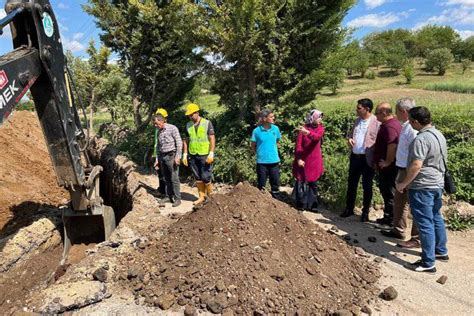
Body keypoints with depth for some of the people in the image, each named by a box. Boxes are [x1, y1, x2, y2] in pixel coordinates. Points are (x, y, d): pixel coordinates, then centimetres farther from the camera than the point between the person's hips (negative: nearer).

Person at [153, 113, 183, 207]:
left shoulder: (172, 128, -8)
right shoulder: (159, 131, 13)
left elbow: (179, 143, -11)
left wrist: (178, 157, -16)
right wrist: (158, 159, 18)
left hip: (171, 156, -7)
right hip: (162, 157, 7)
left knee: (174, 179, -5)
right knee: (167, 178, 10)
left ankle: (177, 198, 1)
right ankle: (169, 196, 19)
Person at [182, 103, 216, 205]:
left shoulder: (207, 123, -4)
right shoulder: (188, 125, 9)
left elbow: (212, 139, -7)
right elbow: (186, 140, 14)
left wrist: (211, 154, -14)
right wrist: (185, 154, 8)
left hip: (205, 155, -4)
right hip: (192, 156, 5)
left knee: (206, 177, -4)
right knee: (198, 178, 9)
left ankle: (210, 196, 14)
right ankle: (201, 197, 20)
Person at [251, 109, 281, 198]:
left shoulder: (276, 129, -2)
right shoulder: (257, 130, -12)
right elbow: (253, 146, 1)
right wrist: (260, 153, 7)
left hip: (274, 161, 3)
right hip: (262, 161, -3)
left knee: (275, 183, 12)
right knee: (261, 184, 10)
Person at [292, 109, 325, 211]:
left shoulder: (320, 128, 1)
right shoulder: (303, 128, -5)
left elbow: (317, 137, -22)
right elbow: (298, 145, -7)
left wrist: (308, 132, -41)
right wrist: (298, 159, -16)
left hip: (314, 160, 2)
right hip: (303, 160, -2)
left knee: (313, 183, 9)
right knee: (301, 182, 3)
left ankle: (311, 204, 18)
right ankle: (301, 204, 15)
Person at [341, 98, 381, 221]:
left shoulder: (377, 122, -11)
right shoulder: (358, 120, 11)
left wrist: (376, 159, -21)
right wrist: (349, 138, -1)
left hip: (367, 159, -6)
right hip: (355, 156, 6)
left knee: (367, 186, 7)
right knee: (351, 184, 13)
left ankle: (365, 211, 20)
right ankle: (349, 208, 25)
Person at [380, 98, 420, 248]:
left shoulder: (413, 129, -21)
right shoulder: (405, 126, 9)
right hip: (403, 170, 10)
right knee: (399, 201, 21)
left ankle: (416, 239, 13)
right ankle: (398, 230, 37)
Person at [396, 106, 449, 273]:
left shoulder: (421, 139, -22)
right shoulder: (439, 135, 8)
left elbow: (416, 165, -27)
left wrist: (404, 184, -16)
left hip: (422, 187, -10)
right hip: (438, 184, 10)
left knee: (425, 224, -2)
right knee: (436, 218, 22)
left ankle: (428, 263, 6)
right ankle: (441, 251, 37)